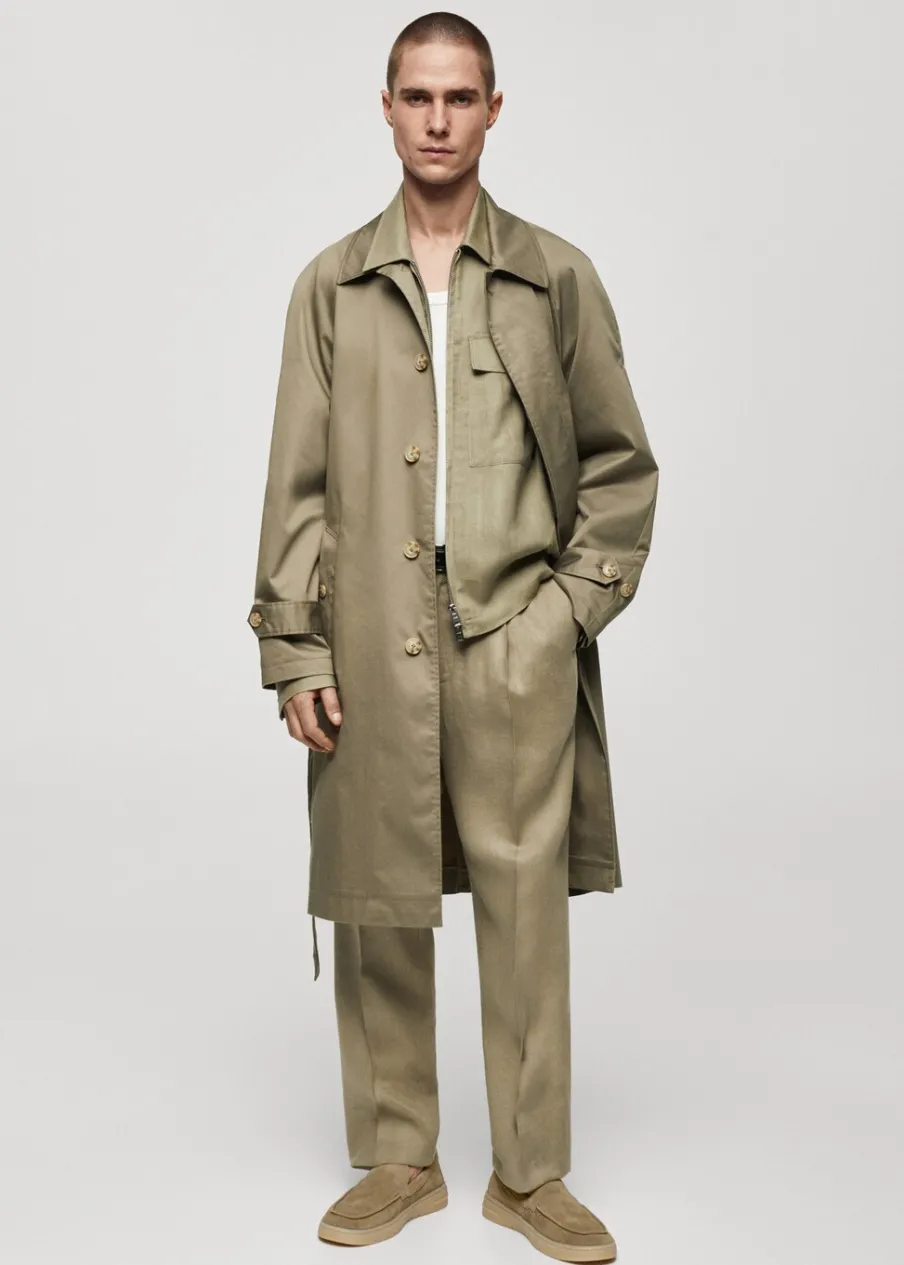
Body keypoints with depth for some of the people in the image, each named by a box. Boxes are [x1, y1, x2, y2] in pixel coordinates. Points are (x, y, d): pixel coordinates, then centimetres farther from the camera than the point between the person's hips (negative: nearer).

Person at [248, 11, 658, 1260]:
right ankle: (398, 1159, 24)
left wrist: (579, 599, 0)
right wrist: (294, 650, 0)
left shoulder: (558, 277, 7)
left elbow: (620, 463, 10)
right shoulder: (333, 285, 9)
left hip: (516, 632, -1)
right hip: (373, 637, 1)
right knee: (378, 903, 7)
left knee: (527, 902, 3)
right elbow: (298, 483, 5)